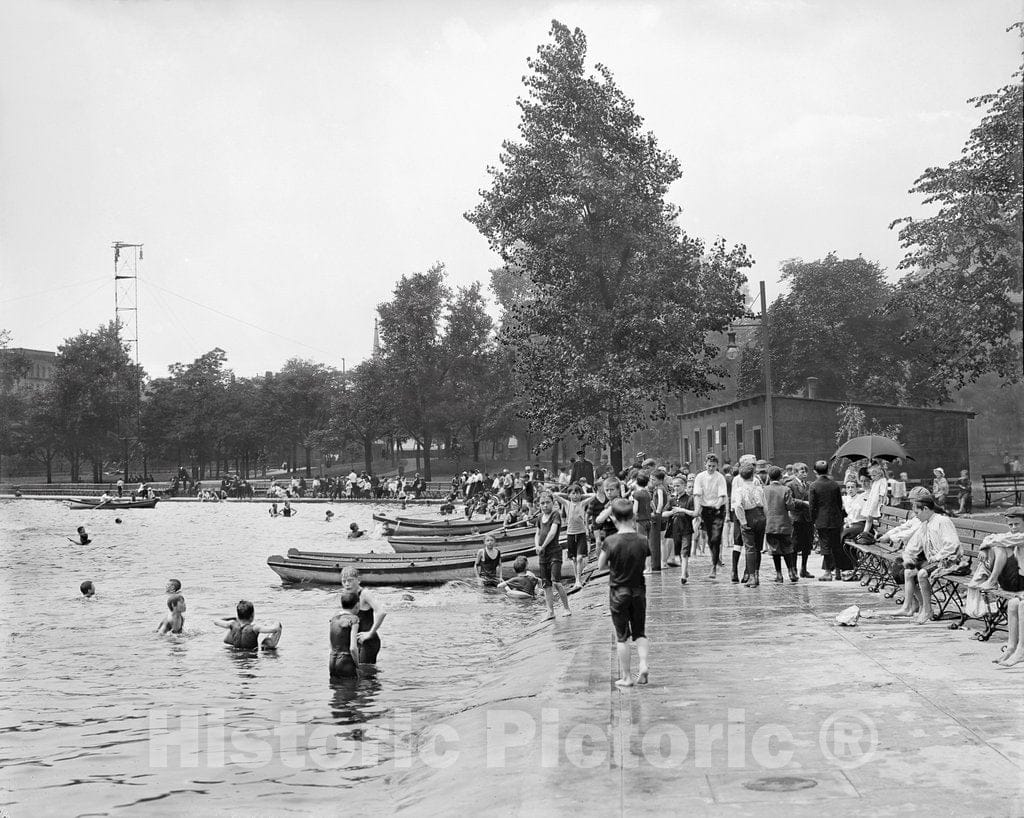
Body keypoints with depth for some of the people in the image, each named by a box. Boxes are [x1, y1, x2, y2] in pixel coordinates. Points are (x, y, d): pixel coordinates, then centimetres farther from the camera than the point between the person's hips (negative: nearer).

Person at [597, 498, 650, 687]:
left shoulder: (610, 542, -16)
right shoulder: (642, 540, -9)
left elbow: (600, 565, -6)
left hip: (618, 592, -2)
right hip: (639, 590, 2)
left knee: (621, 636, 7)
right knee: (640, 632, 17)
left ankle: (625, 677, 9)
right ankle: (643, 665, -3)